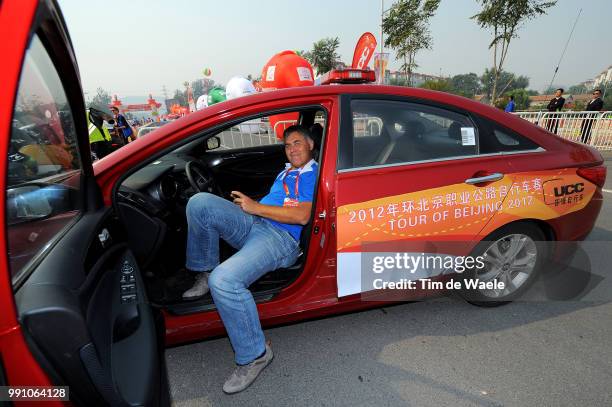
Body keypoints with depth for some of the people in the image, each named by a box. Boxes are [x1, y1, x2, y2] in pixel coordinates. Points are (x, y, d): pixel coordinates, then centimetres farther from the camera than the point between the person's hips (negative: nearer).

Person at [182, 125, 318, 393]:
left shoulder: (316, 174, 1)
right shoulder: (285, 172, 30)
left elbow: (302, 216, -12)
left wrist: (256, 207, -9)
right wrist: (248, 205, 12)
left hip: (280, 238, -8)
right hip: (251, 223, 9)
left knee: (224, 281, -33)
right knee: (200, 202, -12)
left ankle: (254, 355, -10)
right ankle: (205, 274, 3)